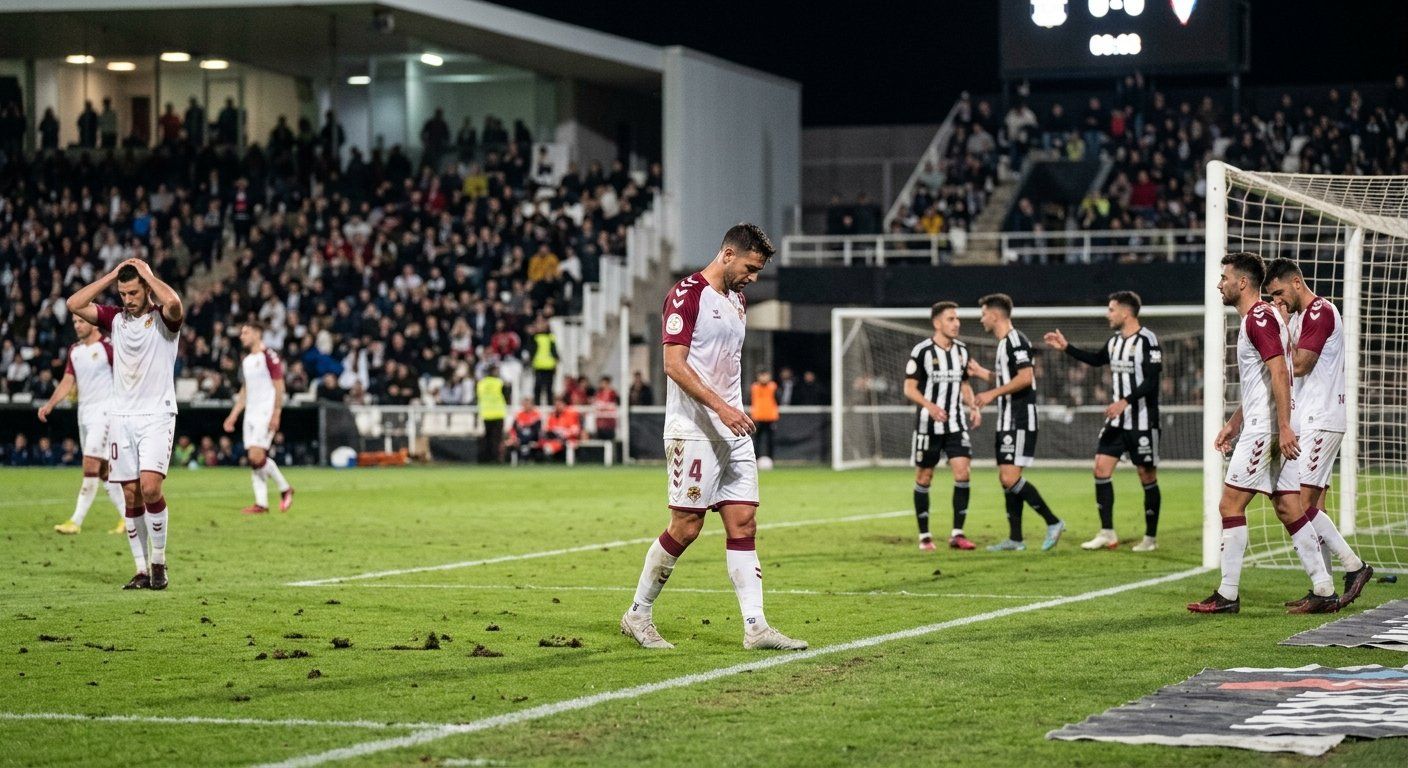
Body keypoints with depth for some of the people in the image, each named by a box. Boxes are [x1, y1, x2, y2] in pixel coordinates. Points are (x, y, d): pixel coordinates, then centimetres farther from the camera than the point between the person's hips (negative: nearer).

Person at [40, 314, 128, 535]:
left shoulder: (107, 347, -9)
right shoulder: (75, 351, 13)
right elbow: (68, 381, 12)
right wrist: (49, 405, 0)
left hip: (104, 411, -8)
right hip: (84, 413, 8)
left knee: (91, 465, -13)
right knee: (102, 470, 9)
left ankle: (76, 521, -15)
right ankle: (128, 515, 17)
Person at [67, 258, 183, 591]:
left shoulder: (163, 318, -2)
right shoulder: (115, 318, 11)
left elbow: (174, 304, -27)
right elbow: (74, 304, 2)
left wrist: (147, 274, -12)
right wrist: (112, 275, 0)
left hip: (157, 416, -5)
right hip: (122, 416, 5)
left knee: (150, 485, -19)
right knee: (131, 496, 2)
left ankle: (159, 561, -4)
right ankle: (142, 570, 7)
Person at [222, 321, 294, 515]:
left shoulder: (269, 356, -8)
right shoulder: (246, 361, 17)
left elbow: (279, 386, -11)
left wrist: (276, 414, -18)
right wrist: (233, 416, 18)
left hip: (266, 413, -8)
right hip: (250, 415, 8)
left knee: (256, 456, -17)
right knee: (253, 459, 1)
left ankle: (285, 489, 1)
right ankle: (261, 503, 2)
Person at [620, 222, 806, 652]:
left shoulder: (737, 300, 17)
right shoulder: (687, 295, -10)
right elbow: (674, 364, -17)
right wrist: (719, 406, -24)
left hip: (733, 432, 8)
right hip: (693, 433, -8)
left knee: (743, 524, 1)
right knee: (686, 527, -6)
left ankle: (755, 627, -2)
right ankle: (638, 614, 9)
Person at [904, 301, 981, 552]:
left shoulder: (962, 350, 7)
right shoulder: (922, 351, -10)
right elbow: (909, 388, -10)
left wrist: (973, 406, 1)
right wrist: (930, 406, -26)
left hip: (956, 423, 4)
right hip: (928, 425, -4)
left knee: (963, 473, -9)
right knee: (924, 478, 4)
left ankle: (957, 534, -4)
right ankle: (924, 536, 14)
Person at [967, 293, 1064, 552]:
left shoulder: (1015, 340, -13)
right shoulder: (1004, 343, 18)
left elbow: (1025, 377, -23)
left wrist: (993, 393, -20)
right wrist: (980, 372, 27)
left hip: (1019, 421, -10)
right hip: (1007, 421, 10)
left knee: (1010, 478, -15)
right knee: (1006, 479, 9)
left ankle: (1053, 522, -8)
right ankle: (1015, 539, 12)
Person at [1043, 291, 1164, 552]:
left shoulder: (1147, 340, -13)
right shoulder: (1115, 341, 10)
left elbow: (1152, 380, -20)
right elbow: (1096, 359, 30)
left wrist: (1126, 401, -29)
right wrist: (1066, 347, 26)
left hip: (1142, 420, -7)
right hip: (1117, 419, 8)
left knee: (1147, 476, 0)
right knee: (1101, 467, -1)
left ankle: (1150, 538, 10)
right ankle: (1107, 534, 3)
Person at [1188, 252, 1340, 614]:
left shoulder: (1260, 318, -13)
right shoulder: (1255, 319, 20)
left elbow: (1280, 373, -22)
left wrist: (1284, 427, -27)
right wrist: (1233, 424, 28)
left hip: (1266, 429, -10)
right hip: (1262, 427, 10)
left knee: (1230, 503, -6)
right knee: (1288, 508, 7)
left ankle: (1227, 595, -4)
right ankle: (1324, 591, 6)